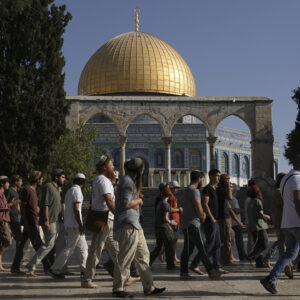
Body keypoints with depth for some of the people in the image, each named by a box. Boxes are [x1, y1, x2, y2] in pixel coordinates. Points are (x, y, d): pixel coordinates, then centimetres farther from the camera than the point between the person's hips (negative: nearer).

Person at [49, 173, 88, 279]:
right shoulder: (77, 191, -11)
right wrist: (80, 224, -21)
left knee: (82, 247, 13)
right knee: (69, 248, -7)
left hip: (68, 223, 10)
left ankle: (85, 269, 13)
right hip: (75, 224, -10)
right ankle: (55, 269, -6)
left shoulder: (69, 191, 18)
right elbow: (76, 209, -20)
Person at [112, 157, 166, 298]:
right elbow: (126, 203, -22)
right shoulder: (127, 182, -13)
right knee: (125, 258, -6)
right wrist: (139, 200, -7)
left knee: (143, 256, 12)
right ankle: (117, 289, 1)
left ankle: (149, 288, 17)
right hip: (128, 225, -11)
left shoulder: (131, 181, 20)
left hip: (134, 225, 11)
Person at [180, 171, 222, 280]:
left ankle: (184, 273, 9)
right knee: (201, 249, -6)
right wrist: (202, 218, 1)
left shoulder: (188, 189, 18)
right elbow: (198, 209, -18)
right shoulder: (194, 190, -14)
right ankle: (211, 271, -2)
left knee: (187, 249, 8)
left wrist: (202, 213, 5)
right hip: (192, 224, -10)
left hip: (187, 225, 10)